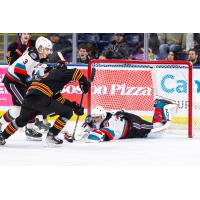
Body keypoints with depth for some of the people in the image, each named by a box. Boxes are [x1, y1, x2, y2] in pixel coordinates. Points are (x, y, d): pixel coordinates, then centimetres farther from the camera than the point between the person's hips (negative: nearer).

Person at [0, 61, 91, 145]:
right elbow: (75, 72, -8)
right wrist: (84, 83, 7)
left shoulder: (50, 74, 34)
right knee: (67, 112, 4)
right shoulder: (61, 72, 11)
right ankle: (51, 135, 5)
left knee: (22, 120, 32)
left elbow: (57, 98, 32)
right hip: (41, 98, -8)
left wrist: (73, 105, 29)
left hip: (29, 97, 8)